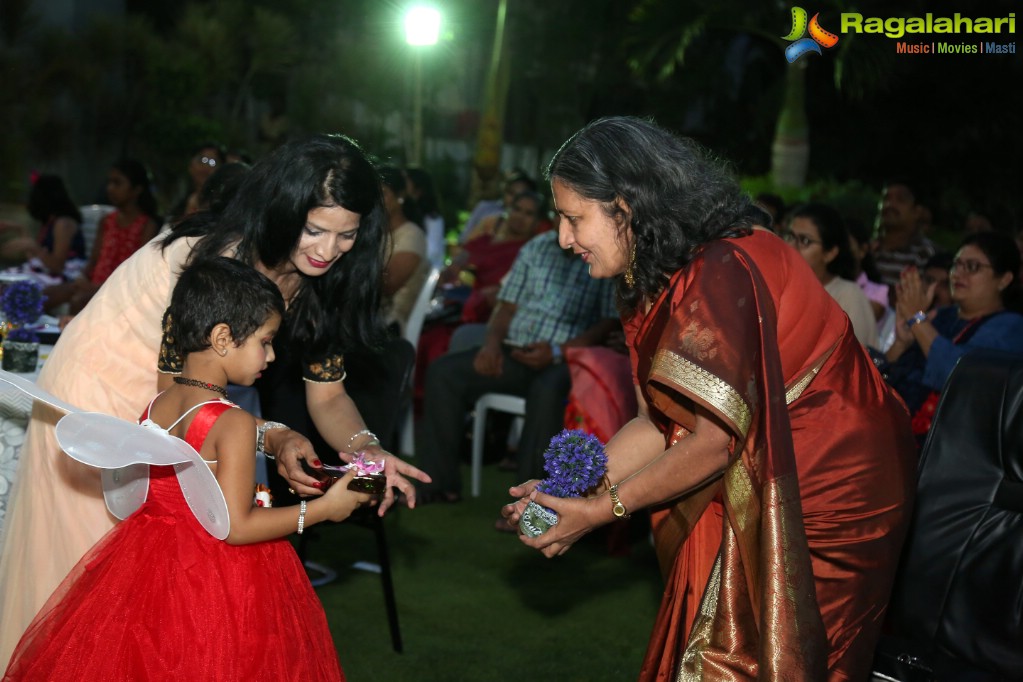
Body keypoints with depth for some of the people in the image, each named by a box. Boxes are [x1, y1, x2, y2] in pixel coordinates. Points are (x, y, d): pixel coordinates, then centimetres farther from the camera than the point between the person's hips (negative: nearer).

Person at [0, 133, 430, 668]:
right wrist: (272, 438, -38)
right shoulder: (217, 262, -34)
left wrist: (364, 448, -27)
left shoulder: (319, 282, -11)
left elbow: (327, 393, -7)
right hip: (98, 396, -7)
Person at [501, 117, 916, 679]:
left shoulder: (719, 274, -25)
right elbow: (663, 423, 5)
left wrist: (603, 509, -13)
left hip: (817, 503, -8)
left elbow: (714, 441, -22)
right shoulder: (658, 275, 6)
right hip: (754, 493, 8)